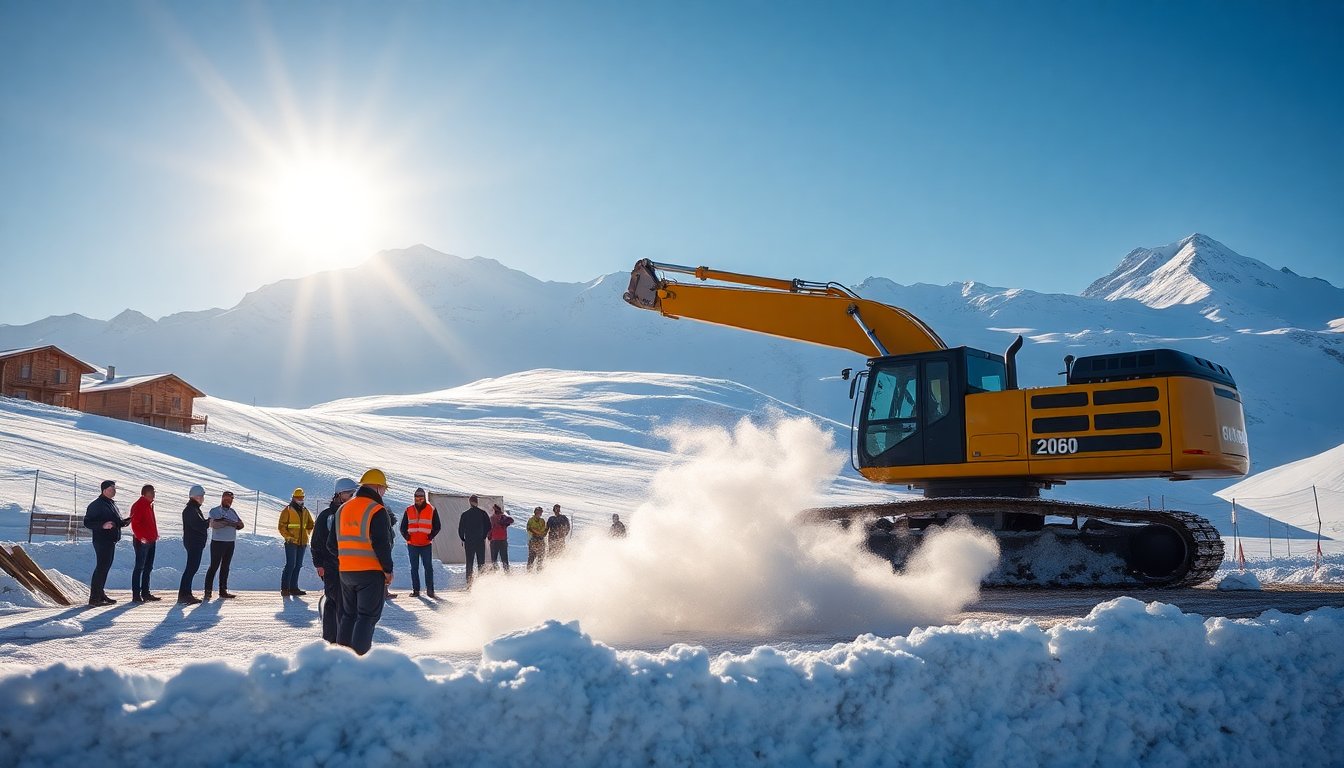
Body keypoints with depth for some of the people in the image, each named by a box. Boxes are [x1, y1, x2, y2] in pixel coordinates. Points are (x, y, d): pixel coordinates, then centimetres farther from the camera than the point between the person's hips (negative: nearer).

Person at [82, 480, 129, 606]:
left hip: (111, 541, 10)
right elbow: (87, 522, -16)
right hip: (102, 541, -10)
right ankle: (94, 598, -11)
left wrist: (124, 522, 8)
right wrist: (103, 525, -28)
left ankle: (100, 594, 22)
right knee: (101, 567, -12)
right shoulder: (96, 505, -11)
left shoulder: (112, 504, 18)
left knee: (105, 567, 14)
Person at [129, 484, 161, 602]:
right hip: (142, 541, -10)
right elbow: (134, 523, -20)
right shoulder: (138, 505, -11)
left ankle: (145, 593, 18)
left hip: (151, 541, 10)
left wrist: (155, 535, 16)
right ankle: (136, 595, -5)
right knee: (140, 567, -7)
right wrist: (140, 537, -25)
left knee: (148, 568, 12)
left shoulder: (149, 505, 17)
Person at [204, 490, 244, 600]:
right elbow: (213, 524, -21)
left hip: (230, 543, 6)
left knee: (225, 567, 9)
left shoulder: (232, 512, 15)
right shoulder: (215, 511, -3)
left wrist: (229, 522, -11)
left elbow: (241, 525, 5)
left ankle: (223, 591, 13)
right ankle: (207, 591, -4)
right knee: (214, 567, -7)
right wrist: (228, 523, -21)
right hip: (218, 542, -6)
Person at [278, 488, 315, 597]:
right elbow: (281, 526, -6)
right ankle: (285, 588, -7)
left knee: (298, 565, 8)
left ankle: (293, 588, 13)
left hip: (302, 543, 6)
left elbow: (310, 525, 28)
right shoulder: (287, 510, -2)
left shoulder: (305, 511, 15)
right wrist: (288, 537, -13)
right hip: (291, 543, -6)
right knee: (291, 565, -11)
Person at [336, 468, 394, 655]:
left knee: (348, 615, 17)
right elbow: (382, 543, -16)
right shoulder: (376, 510, -12)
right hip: (371, 571, -7)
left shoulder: (342, 509, 12)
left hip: (345, 571, 7)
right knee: (368, 615, -2)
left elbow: (333, 543, 17)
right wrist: (388, 569, -8)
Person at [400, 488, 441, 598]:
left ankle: (430, 590, 0)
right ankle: (415, 590, 10)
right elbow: (403, 527, 13)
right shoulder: (409, 510, 6)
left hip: (426, 544, -2)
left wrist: (431, 536, -8)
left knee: (428, 567, -4)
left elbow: (437, 526, 6)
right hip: (412, 544, 2)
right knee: (414, 568, 5)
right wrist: (406, 536, -4)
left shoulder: (432, 510, 2)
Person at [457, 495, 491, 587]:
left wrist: (463, 539, 13)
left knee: (469, 563, 5)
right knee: (481, 563, 5)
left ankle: (469, 584, -1)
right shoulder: (483, 513, -1)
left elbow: (460, 529, 1)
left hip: (468, 541, 0)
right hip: (480, 542, 0)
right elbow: (488, 527, -1)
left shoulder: (465, 514, -1)